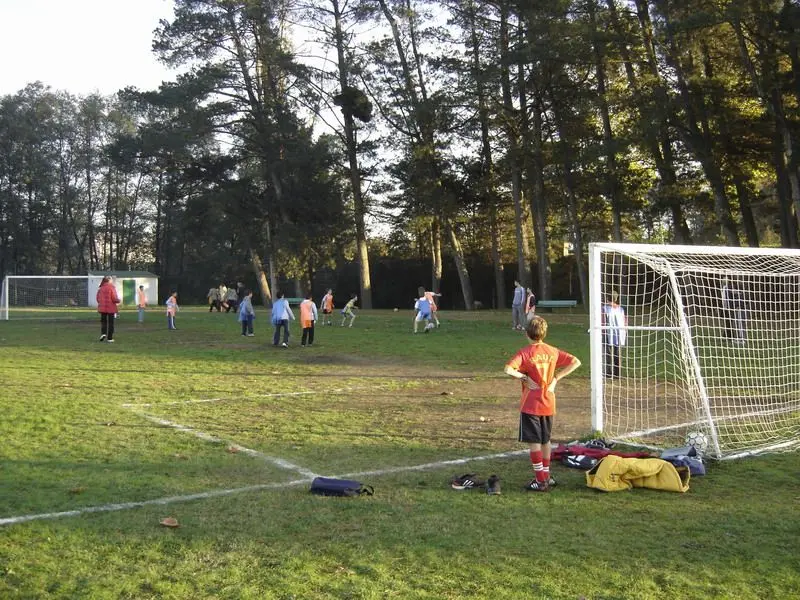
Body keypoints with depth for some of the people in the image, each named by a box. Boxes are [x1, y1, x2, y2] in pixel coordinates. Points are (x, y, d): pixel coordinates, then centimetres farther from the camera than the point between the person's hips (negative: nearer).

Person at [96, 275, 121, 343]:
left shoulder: (100, 288, 3)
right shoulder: (111, 288, -12)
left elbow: (98, 298, 7)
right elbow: (114, 299, -16)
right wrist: (118, 300, 5)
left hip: (102, 308, 4)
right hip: (111, 308, -4)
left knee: (103, 321, 16)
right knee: (110, 322, 4)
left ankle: (103, 333, -6)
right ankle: (109, 338, 6)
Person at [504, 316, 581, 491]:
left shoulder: (525, 353, -13)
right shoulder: (553, 351, 2)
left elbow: (508, 369, -27)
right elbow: (576, 362, 3)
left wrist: (524, 377, -13)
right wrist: (556, 377, 1)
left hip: (530, 405, -5)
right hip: (549, 404, 5)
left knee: (534, 442, 1)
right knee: (545, 440, 18)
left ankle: (540, 481, 3)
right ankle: (546, 476, 27)